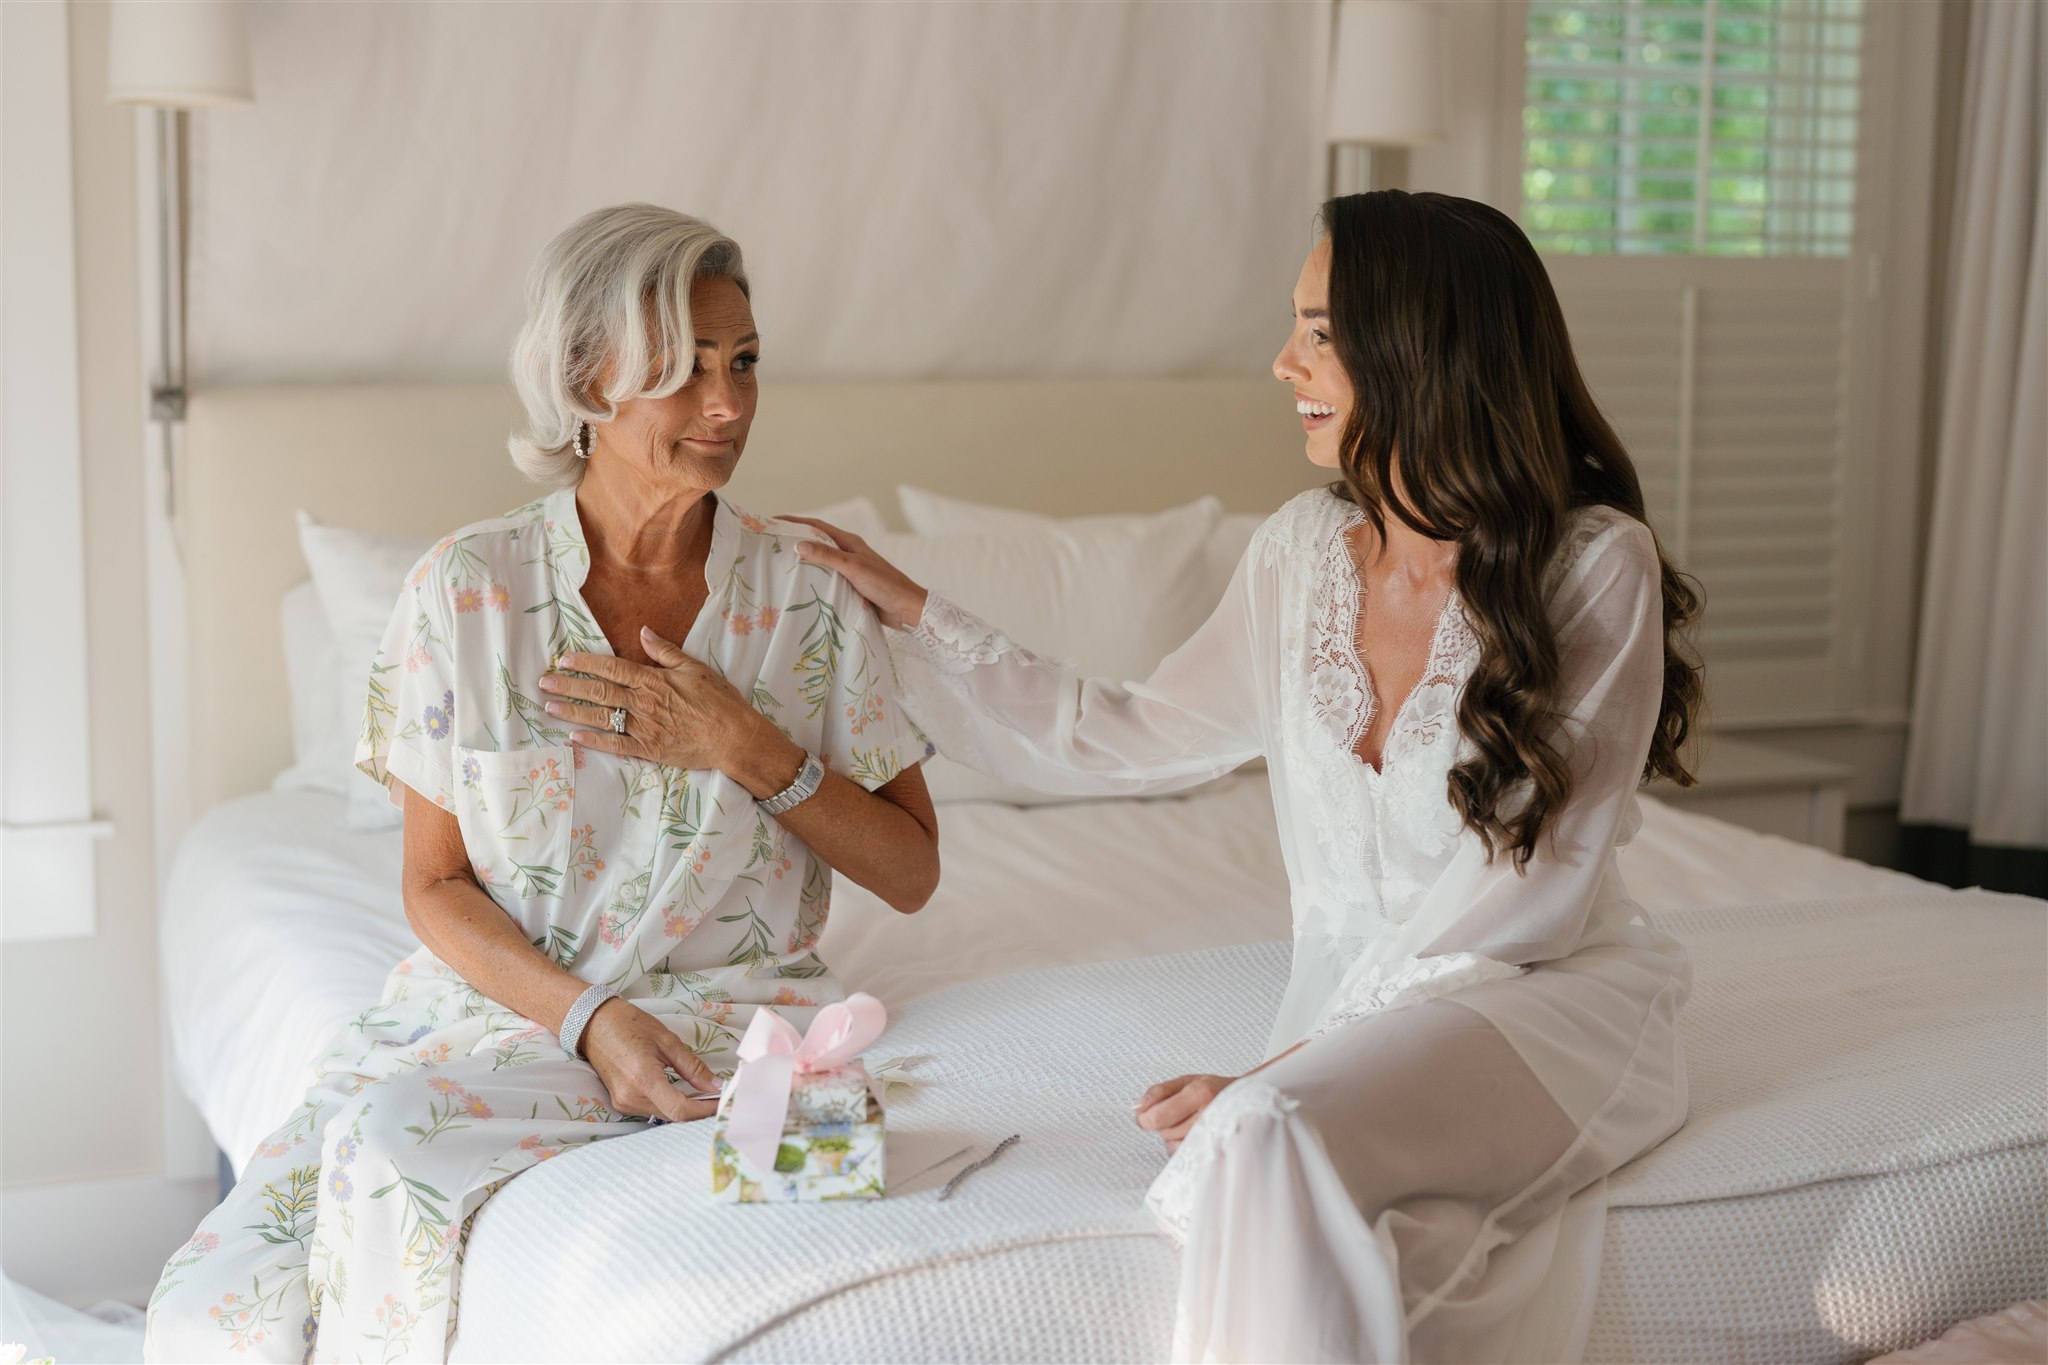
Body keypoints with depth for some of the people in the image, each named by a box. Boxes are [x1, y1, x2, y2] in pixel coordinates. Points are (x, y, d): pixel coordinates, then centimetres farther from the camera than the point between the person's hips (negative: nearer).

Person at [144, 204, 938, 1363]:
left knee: (399, 1152, -30)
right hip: (503, 1000, 1)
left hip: (731, 1013, -1)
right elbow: (439, 886, 2)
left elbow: (911, 873, 4)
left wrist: (745, 748, -11)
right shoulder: (467, 591, 0)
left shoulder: (809, 592, 1)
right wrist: (588, 1018, -15)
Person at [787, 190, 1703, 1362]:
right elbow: (1133, 735, 18)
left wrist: (1310, 1056, -20)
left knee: (1270, 1134, -33)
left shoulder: (1594, 564, -12)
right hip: (1361, 993, 4)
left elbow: (1532, 884, -14)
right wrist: (909, 609, 18)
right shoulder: (1305, 550, 5)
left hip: (1551, 992, -4)